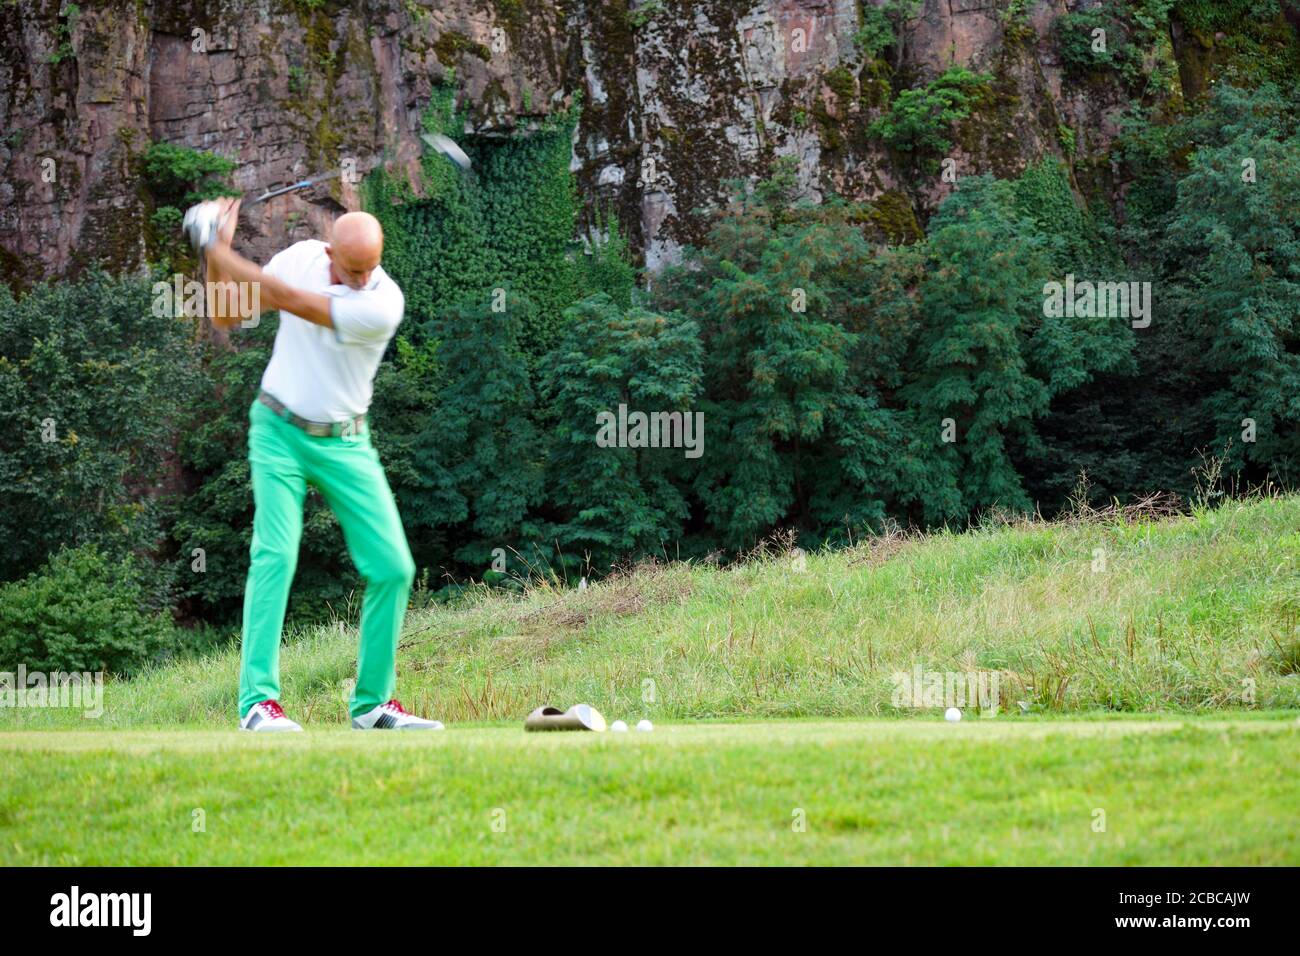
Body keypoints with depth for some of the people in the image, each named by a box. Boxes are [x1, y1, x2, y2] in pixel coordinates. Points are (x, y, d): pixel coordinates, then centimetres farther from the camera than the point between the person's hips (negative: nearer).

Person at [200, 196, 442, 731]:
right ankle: (258, 701, -19)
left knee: (392, 567, -5)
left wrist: (224, 254, -22)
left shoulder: (384, 303, -19)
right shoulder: (302, 257, -5)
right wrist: (216, 256, -11)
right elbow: (226, 316, 5)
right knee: (276, 554, -16)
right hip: (279, 431, 0)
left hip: (344, 444, 0)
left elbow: (288, 299, -25)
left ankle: (373, 703, 9)